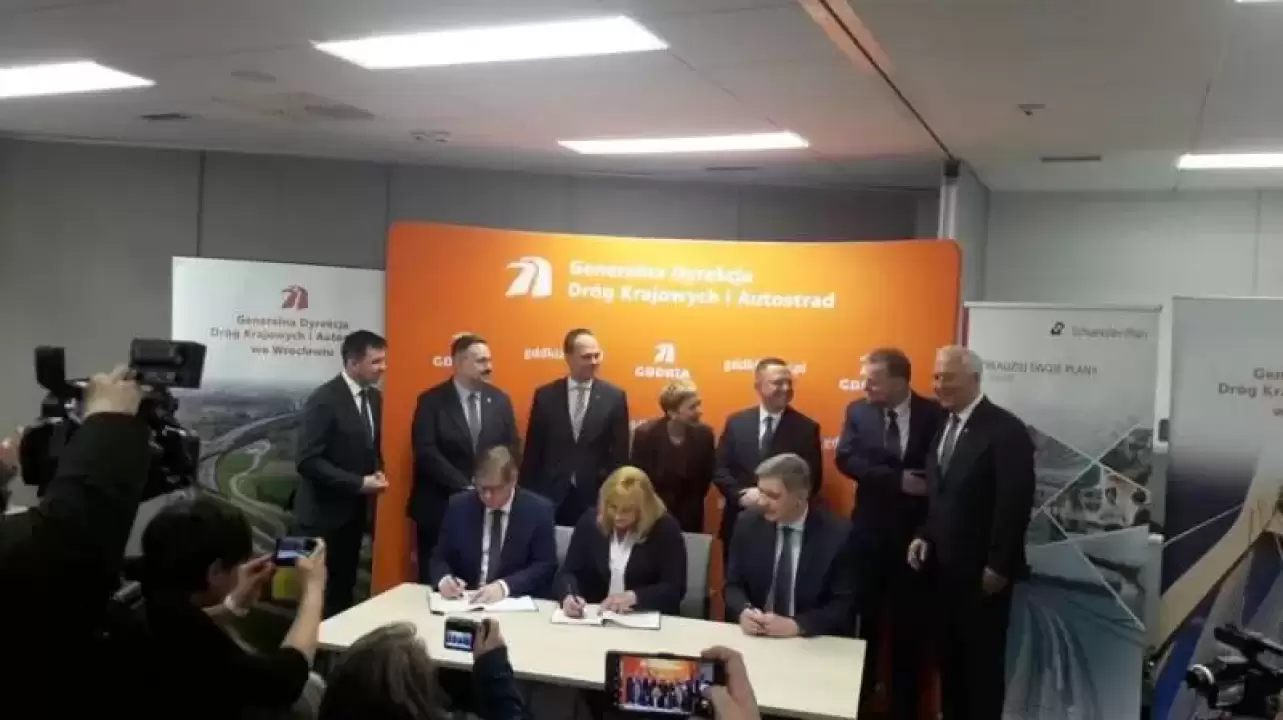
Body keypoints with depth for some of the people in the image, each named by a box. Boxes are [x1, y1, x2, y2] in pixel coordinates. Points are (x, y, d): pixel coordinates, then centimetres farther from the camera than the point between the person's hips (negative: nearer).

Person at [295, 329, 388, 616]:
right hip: (323, 515, -7)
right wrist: (358, 483, -22)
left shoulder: (374, 398, 7)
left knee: (343, 591, 14)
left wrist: (378, 472, -2)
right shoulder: (324, 400, -18)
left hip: (354, 512, 7)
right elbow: (308, 461, -22)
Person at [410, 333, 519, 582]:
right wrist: (465, 487, -18)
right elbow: (426, 453, -14)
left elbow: (512, 449, 7)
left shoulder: (500, 400, 6)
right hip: (440, 506, -2)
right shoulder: (432, 401, -5)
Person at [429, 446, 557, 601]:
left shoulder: (538, 510, -4)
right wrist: (444, 579, -15)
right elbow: (439, 558, 7)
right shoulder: (459, 506, 3)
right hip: (465, 601, 1)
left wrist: (504, 587, -21)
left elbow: (545, 566, -6)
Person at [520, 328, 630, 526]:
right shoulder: (545, 395, 2)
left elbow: (620, 453, 1)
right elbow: (533, 450, 5)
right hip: (550, 494, 0)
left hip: (596, 496, 0)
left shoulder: (614, 397, 0)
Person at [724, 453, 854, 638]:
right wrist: (743, 612, -14)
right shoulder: (749, 525, 0)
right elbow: (733, 585, 7)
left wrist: (796, 626, -21)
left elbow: (845, 604, -8)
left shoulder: (838, 533, -9)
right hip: (754, 637, 1)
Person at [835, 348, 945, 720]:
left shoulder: (935, 415, -7)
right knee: (865, 617, 11)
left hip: (916, 531, -1)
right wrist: (897, 479, -22)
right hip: (870, 529, 1)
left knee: (909, 622, 10)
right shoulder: (858, 411, -2)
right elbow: (846, 459, -13)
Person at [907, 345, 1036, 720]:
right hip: (944, 566, 7)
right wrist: (925, 536, 3)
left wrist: (998, 565, -17)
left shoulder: (1005, 429, -14)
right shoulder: (942, 425, 10)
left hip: (982, 570, -7)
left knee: (982, 660, 6)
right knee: (949, 657, 14)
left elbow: (1015, 503, -17)